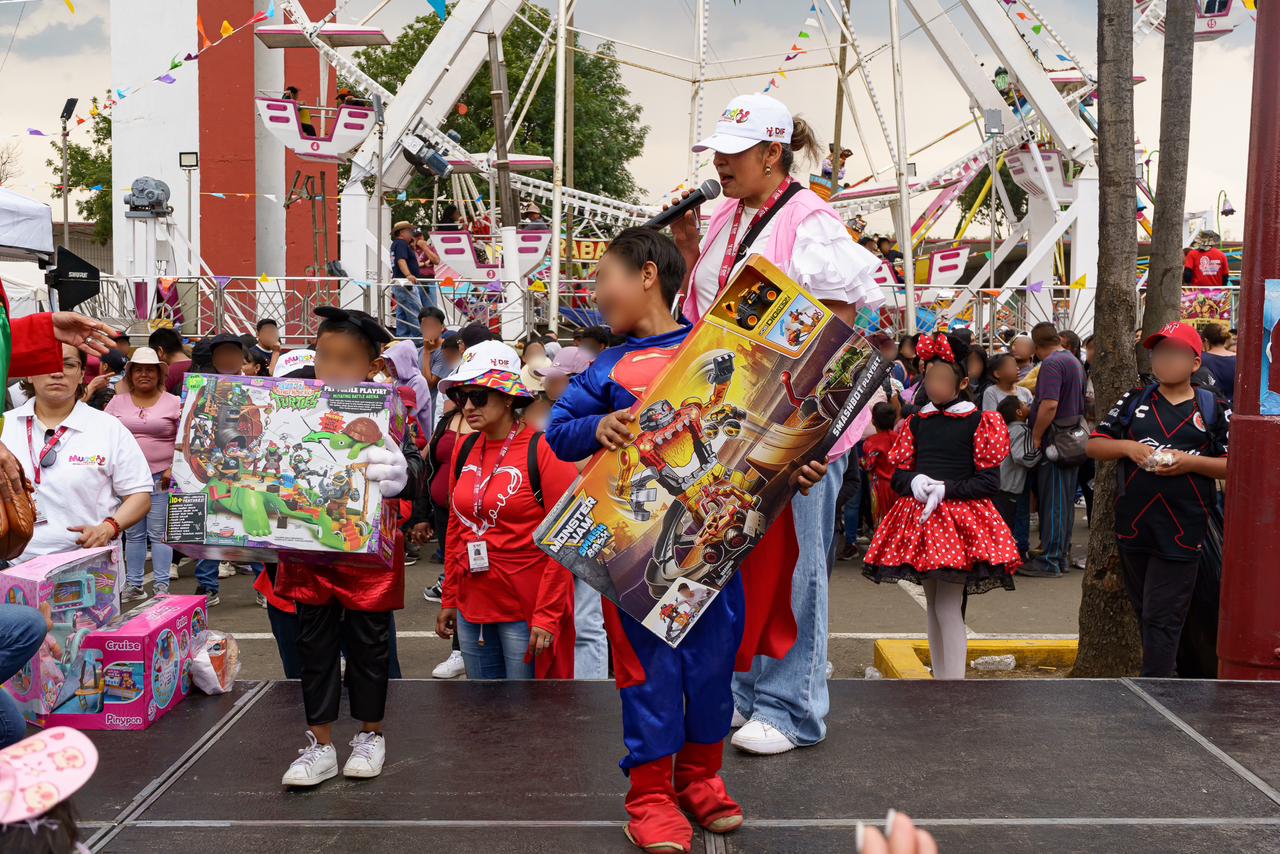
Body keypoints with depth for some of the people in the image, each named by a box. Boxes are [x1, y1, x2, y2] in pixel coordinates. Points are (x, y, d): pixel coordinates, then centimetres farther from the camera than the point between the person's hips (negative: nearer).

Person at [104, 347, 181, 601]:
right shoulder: (118, 402, 10)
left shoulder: (173, 402, 3)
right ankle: (133, 585, 17)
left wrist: (173, 469, -10)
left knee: (159, 532, -2)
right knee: (133, 533, 9)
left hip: (161, 477, -3)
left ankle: (162, 585, 4)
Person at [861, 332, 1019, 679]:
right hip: (919, 519, 5)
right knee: (932, 606, 13)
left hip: (960, 518, -5)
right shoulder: (916, 422, 11)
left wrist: (945, 490, -18)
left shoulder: (979, 422, -2)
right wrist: (914, 482, -12)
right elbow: (898, 474, 11)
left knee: (948, 608, -9)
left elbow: (989, 482, -7)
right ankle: (940, 681, 24)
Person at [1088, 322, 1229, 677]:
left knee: (1161, 618, -5)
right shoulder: (1134, 401, 9)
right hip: (1134, 525, 4)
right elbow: (1094, 445, 7)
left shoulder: (1213, 408, 2)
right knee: (1144, 613, 15)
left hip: (1182, 531, -4)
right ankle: (1166, 672, 31)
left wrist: (1190, 462, -16)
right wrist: (1128, 446, -11)